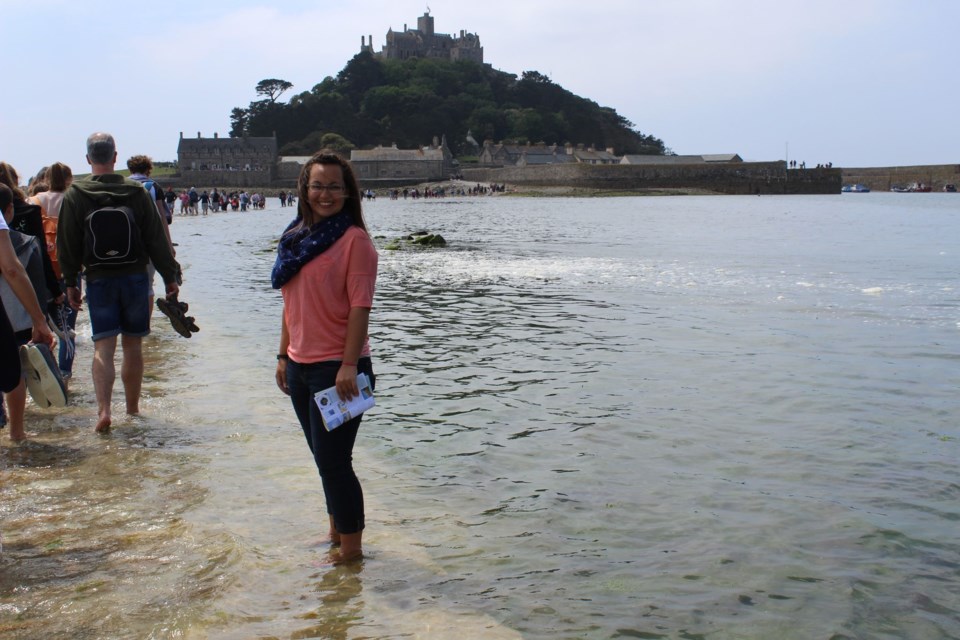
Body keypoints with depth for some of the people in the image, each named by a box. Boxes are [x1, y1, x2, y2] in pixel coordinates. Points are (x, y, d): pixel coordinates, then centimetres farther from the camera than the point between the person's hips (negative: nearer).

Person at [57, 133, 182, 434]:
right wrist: (171, 276, 7)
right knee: (133, 346, 11)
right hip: (135, 277, 1)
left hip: (99, 279, -1)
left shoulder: (75, 195, -3)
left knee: (103, 347, -1)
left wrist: (71, 283, 8)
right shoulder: (137, 192, -2)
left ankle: (103, 410, -16)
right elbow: (157, 240, 0)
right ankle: (133, 408, 21)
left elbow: (67, 245, -1)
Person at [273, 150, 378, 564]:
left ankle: (351, 549, 11)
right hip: (300, 365, 8)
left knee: (333, 460, -3)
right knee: (325, 459, 18)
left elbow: (359, 308, -17)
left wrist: (348, 366, -22)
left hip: (336, 368, -7)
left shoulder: (355, 240, -11)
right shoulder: (296, 238, 11)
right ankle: (336, 534, 32)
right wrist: (283, 356, 15)